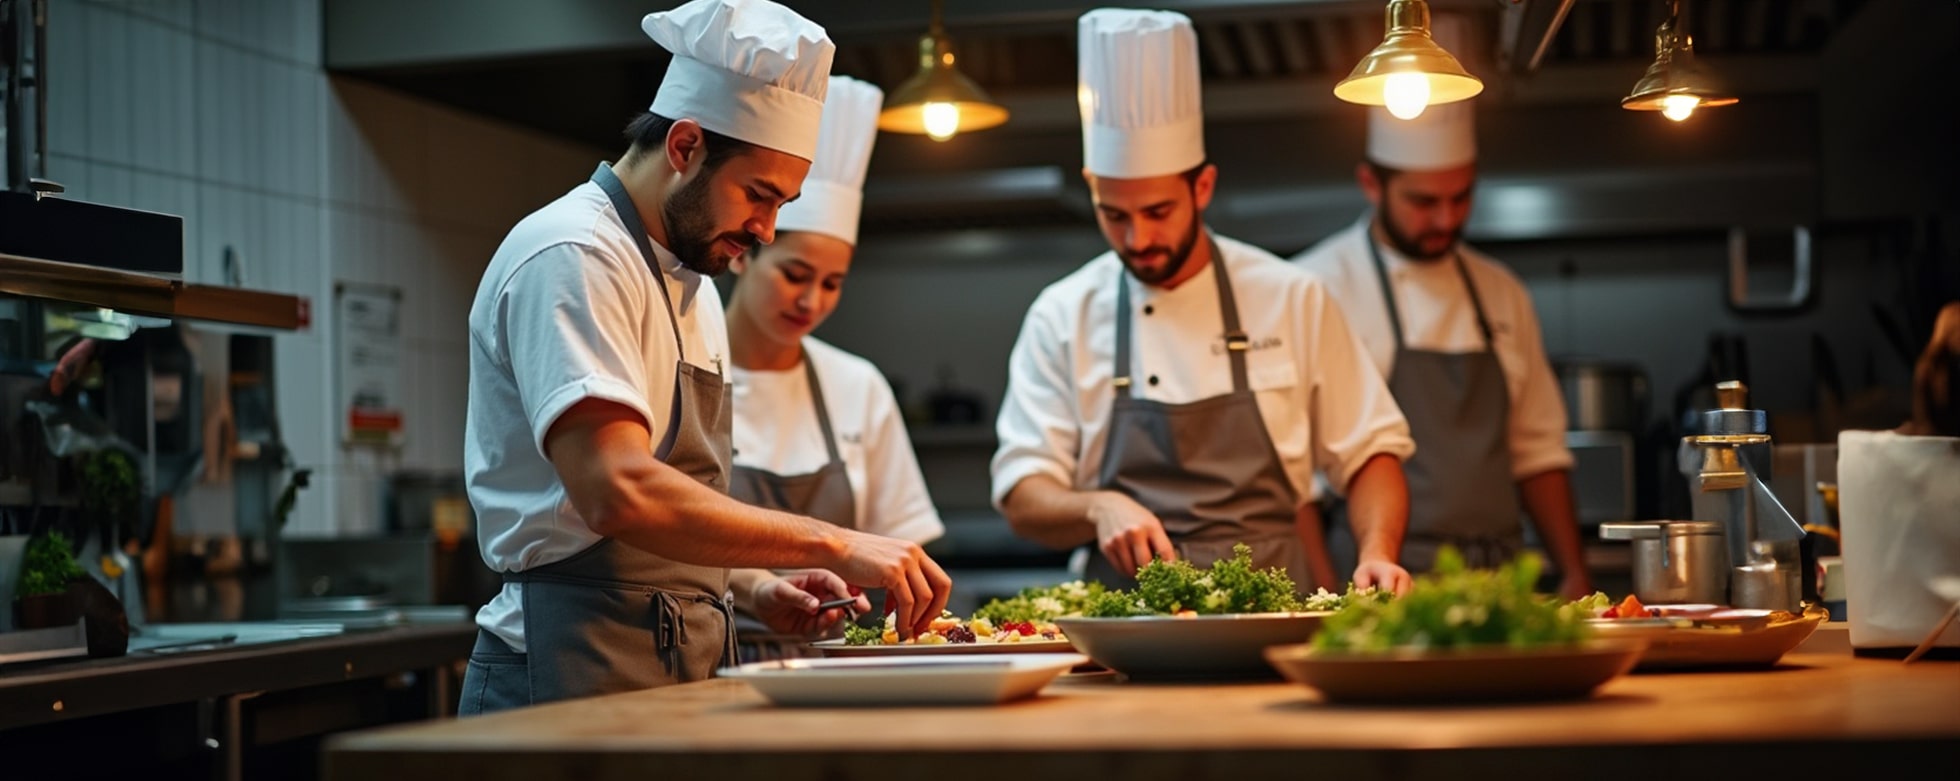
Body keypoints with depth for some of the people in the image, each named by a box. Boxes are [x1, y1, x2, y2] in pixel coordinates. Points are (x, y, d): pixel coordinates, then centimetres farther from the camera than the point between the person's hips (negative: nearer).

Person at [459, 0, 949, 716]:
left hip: (677, 675, 9)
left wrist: (748, 591, 7)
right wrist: (832, 544, -25)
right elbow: (617, 493, -27)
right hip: (576, 676, -9)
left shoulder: (691, 287, 18)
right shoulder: (570, 259, -13)